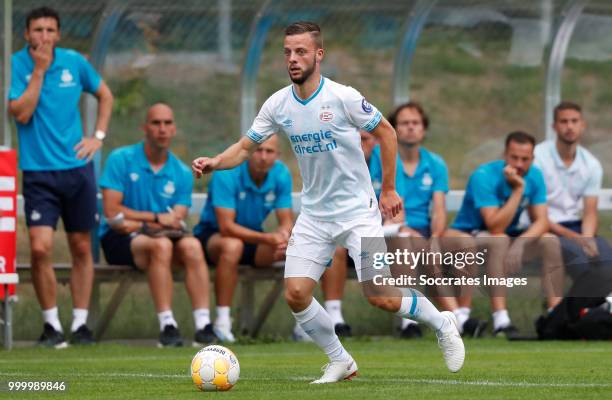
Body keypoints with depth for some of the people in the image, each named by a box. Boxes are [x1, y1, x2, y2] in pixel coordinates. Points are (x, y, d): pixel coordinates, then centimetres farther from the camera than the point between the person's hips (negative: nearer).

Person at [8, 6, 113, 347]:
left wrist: (99, 136, 7)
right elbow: (21, 113, -17)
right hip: (39, 172, -3)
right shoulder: (16, 65, -6)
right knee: (40, 247, -14)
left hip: (77, 168, 3)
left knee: (82, 248, 6)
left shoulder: (75, 62, 3)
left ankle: (80, 323, 16)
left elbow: (105, 95, 18)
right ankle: (52, 325, -1)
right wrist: (38, 71, -17)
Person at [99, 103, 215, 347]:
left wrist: (137, 224, -16)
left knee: (192, 245, -28)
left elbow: (177, 221, -3)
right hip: (118, 239, -4)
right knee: (161, 245, -35)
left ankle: (203, 325, -35)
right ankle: (167, 326, -37)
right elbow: (111, 211, -12)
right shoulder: (121, 159, -3)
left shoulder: (182, 173, 7)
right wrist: (156, 218, -11)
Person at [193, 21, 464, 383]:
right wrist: (215, 162, -15)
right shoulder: (277, 105, -3)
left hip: (357, 211, -4)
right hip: (314, 215, 5)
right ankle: (341, 362, 12)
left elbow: (386, 132, -3)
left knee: (380, 298, -8)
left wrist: (389, 189, -1)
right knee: (296, 295, -8)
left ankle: (442, 323, 21)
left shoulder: (343, 97, -15)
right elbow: (246, 147, 5)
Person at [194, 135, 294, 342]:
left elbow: (287, 222, -7)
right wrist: (266, 238, -39)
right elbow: (226, 226, -29)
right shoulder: (227, 173, -24)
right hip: (212, 234, -5)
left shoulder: (281, 174, -8)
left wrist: (282, 236, -32)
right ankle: (222, 322, -34)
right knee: (232, 246, -40)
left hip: (253, 237, 5)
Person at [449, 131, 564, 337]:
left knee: (550, 241, -15)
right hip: (469, 235, -6)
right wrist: (518, 189, -35)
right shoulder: (484, 176, -26)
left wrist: (521, 242, -31)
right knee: (499, 240, -36)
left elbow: (541, 220, -11)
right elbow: (496, 227, -32)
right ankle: (500, 320, -42)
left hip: (508, 236, 6)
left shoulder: (534, 176, -7)